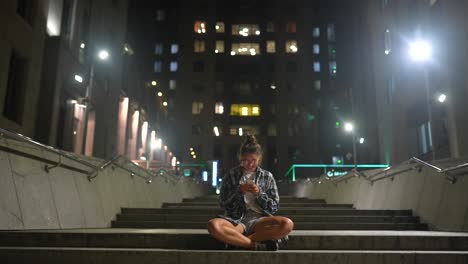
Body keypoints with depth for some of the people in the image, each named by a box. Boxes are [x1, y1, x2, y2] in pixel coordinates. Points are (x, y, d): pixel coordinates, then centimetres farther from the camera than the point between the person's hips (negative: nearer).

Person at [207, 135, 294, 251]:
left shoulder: (267, 176, 12)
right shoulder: (231, 174, 10)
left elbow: (274, 207, 10)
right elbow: (223, 203, 7)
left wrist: (259, 193, -7)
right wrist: (239, 191, -8)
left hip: (259, 219, 1)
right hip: (236, 219, -1)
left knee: (287, 224, -31)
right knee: (213, 225, -35)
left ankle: (237, 240, -24)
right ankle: (258, 245, -27)